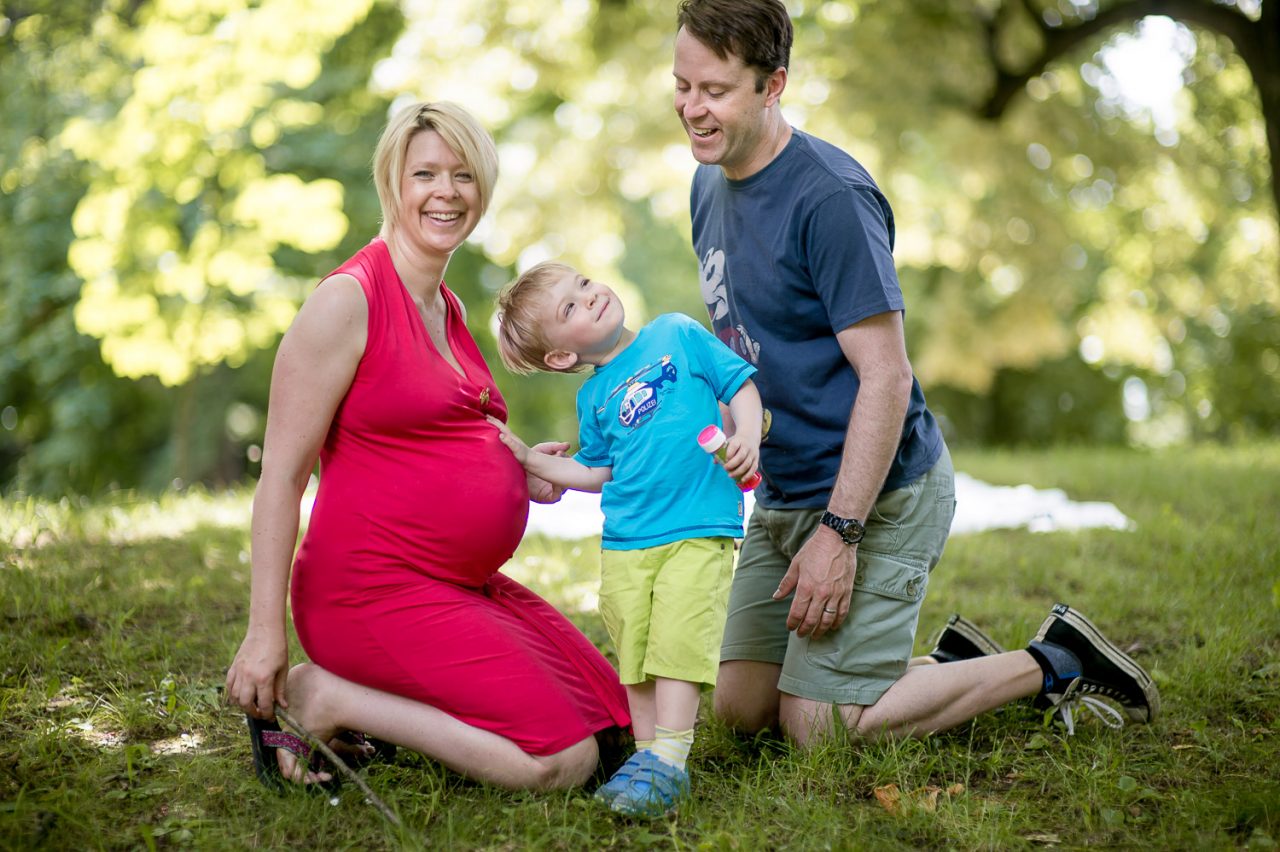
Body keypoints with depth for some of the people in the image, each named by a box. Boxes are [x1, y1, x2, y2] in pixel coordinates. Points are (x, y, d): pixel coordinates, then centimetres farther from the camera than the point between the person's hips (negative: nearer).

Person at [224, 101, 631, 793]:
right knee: (562, 762, -16)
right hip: (376, 587, -9)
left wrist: (519, 474, 7)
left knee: (610, 721, 10)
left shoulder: (448, 307, 14)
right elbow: (282, 474, -15)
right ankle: (314, 694, -5)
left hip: (468, 585, 9)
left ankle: (361, 702, 10)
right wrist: (265, 632, -19)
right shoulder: (348, 299, -12)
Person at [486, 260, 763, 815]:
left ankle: (668, 759, -10)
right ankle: (647, 752, 14)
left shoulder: (677, 335, 4)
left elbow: (740, 384, 6)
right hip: (624, 544, 4)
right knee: (634, 652, 3)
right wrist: (530, 461, 9)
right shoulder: (594, 398, 10)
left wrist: (747, 437, -12)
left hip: (698, 530, -3)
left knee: (678, 639, -12)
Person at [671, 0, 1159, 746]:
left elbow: (887, 378, -22)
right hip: (782, 494, 9)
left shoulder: (829, 197, -20)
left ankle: (1053, 665, 7)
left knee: (817, 726, -8)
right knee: (742, 705, 8)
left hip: (877, 494, -8)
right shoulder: (711, 186, 8)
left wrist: (838, 532, -24)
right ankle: (950, 662, 23)